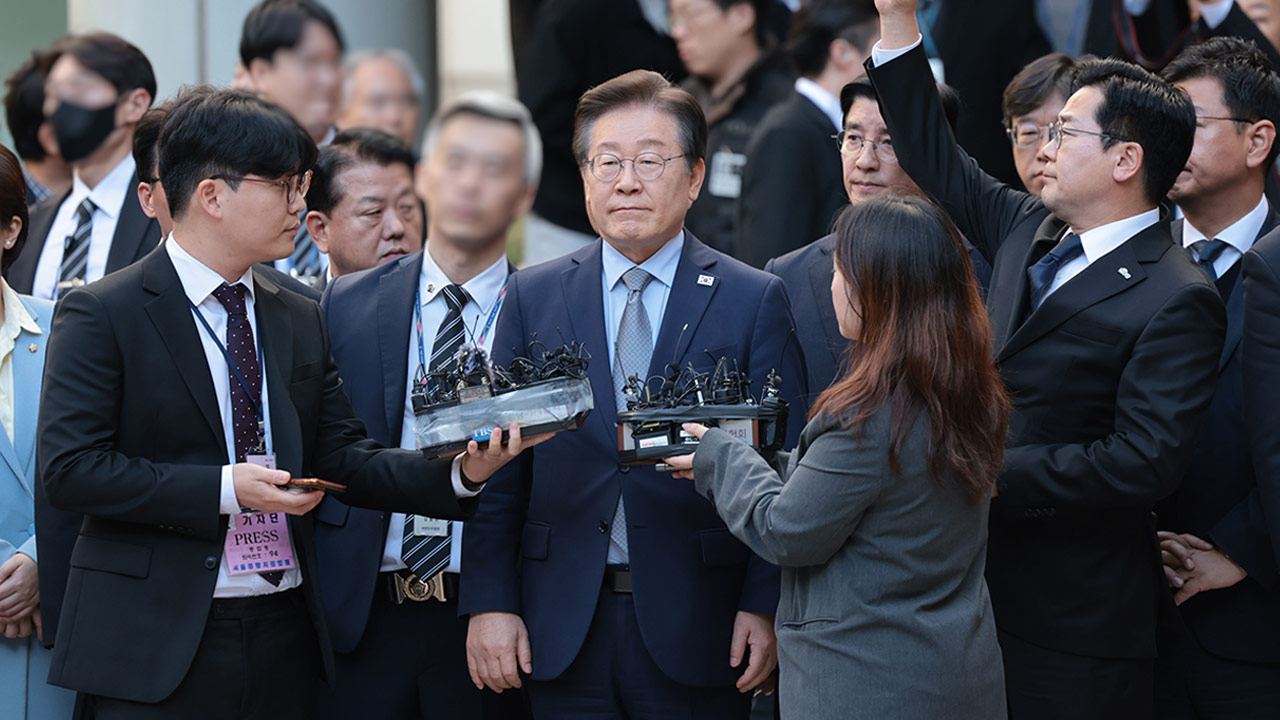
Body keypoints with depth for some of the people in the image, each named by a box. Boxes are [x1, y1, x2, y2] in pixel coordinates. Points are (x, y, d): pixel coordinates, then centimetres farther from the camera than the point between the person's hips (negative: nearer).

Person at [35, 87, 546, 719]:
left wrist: (461, 472, -8)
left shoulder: (302, 320, 14)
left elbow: (340, 455, 10)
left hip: (284, 636, 5)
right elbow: (69, 468, -13)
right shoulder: (99, 315, -6)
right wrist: (224, 489, -18)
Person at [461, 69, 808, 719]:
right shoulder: (533, 297, 8)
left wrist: (766, 606, -10)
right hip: (563, 630, 2)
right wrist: (489, 601, -2)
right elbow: (497, 466, 6)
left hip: (697, 630, -2)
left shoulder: (755, 301, 2)